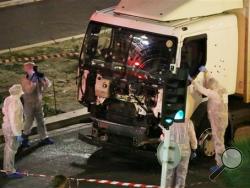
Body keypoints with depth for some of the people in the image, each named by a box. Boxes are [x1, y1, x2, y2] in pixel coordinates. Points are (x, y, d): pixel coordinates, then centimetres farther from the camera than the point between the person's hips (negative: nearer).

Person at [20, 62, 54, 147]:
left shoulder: (38, 78, 2)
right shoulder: (24, 80, -16)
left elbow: (47, 84, -1)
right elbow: (28, 90, -32)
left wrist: (43, 77, -15)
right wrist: (33, 81, -33)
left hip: (38, 103, 6)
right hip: (29, 104, -6)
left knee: (41, 121, 10)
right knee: (29, 122, 2)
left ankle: (44, 138, 17)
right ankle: (24, 139, 18)